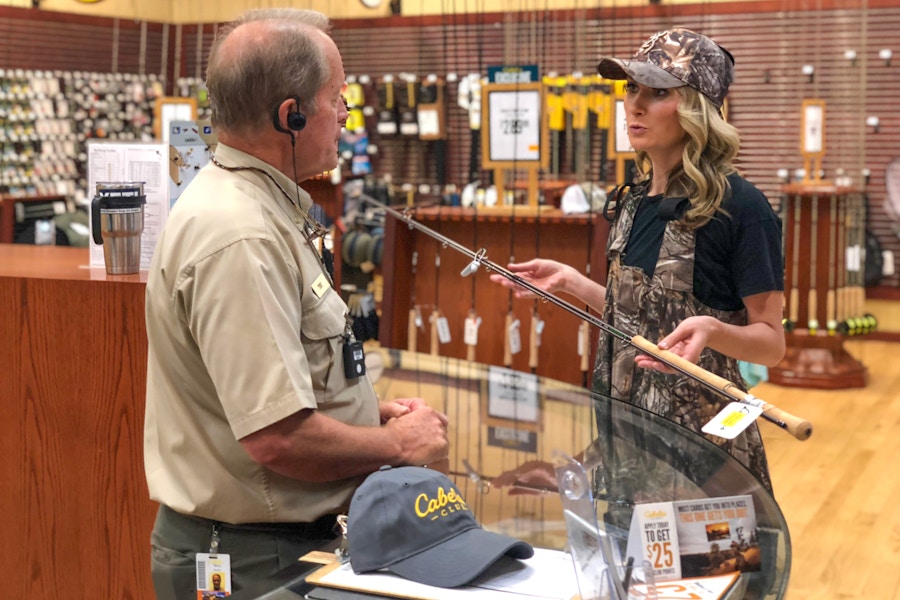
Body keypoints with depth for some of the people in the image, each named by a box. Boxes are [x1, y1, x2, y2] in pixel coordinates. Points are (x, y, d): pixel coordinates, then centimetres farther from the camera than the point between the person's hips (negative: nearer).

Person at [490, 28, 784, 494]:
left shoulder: (740, 208, -15)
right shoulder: (634, 201, 6)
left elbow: (771, 342, -13)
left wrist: (711, 330, -31)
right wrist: (569, 281, 7)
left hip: (700, 435, -7)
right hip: (626, 423, 7)